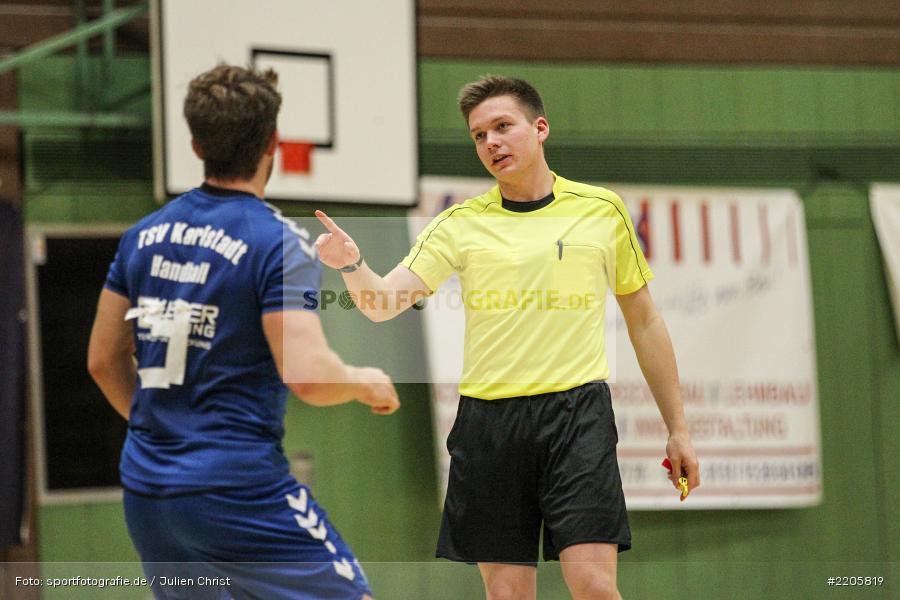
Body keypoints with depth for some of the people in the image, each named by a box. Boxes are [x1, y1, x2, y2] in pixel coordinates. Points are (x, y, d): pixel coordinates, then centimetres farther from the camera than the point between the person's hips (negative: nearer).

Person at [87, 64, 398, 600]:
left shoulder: (144, 235, 8)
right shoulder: (278, 243, -12)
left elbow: (104, 360, 15)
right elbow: (306, 375, -20)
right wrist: (367, 382, 0)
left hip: (146, 491, 7)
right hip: (240, 489, -7)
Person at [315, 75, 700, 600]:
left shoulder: (602, 211, 7)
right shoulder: (461, 224, 7)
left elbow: (644, 322, 14)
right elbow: (382, 302, -1)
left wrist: (678, 430, 13)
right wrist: (351, 265, -24)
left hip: (578, 410, -1)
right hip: (489, 420, 2)